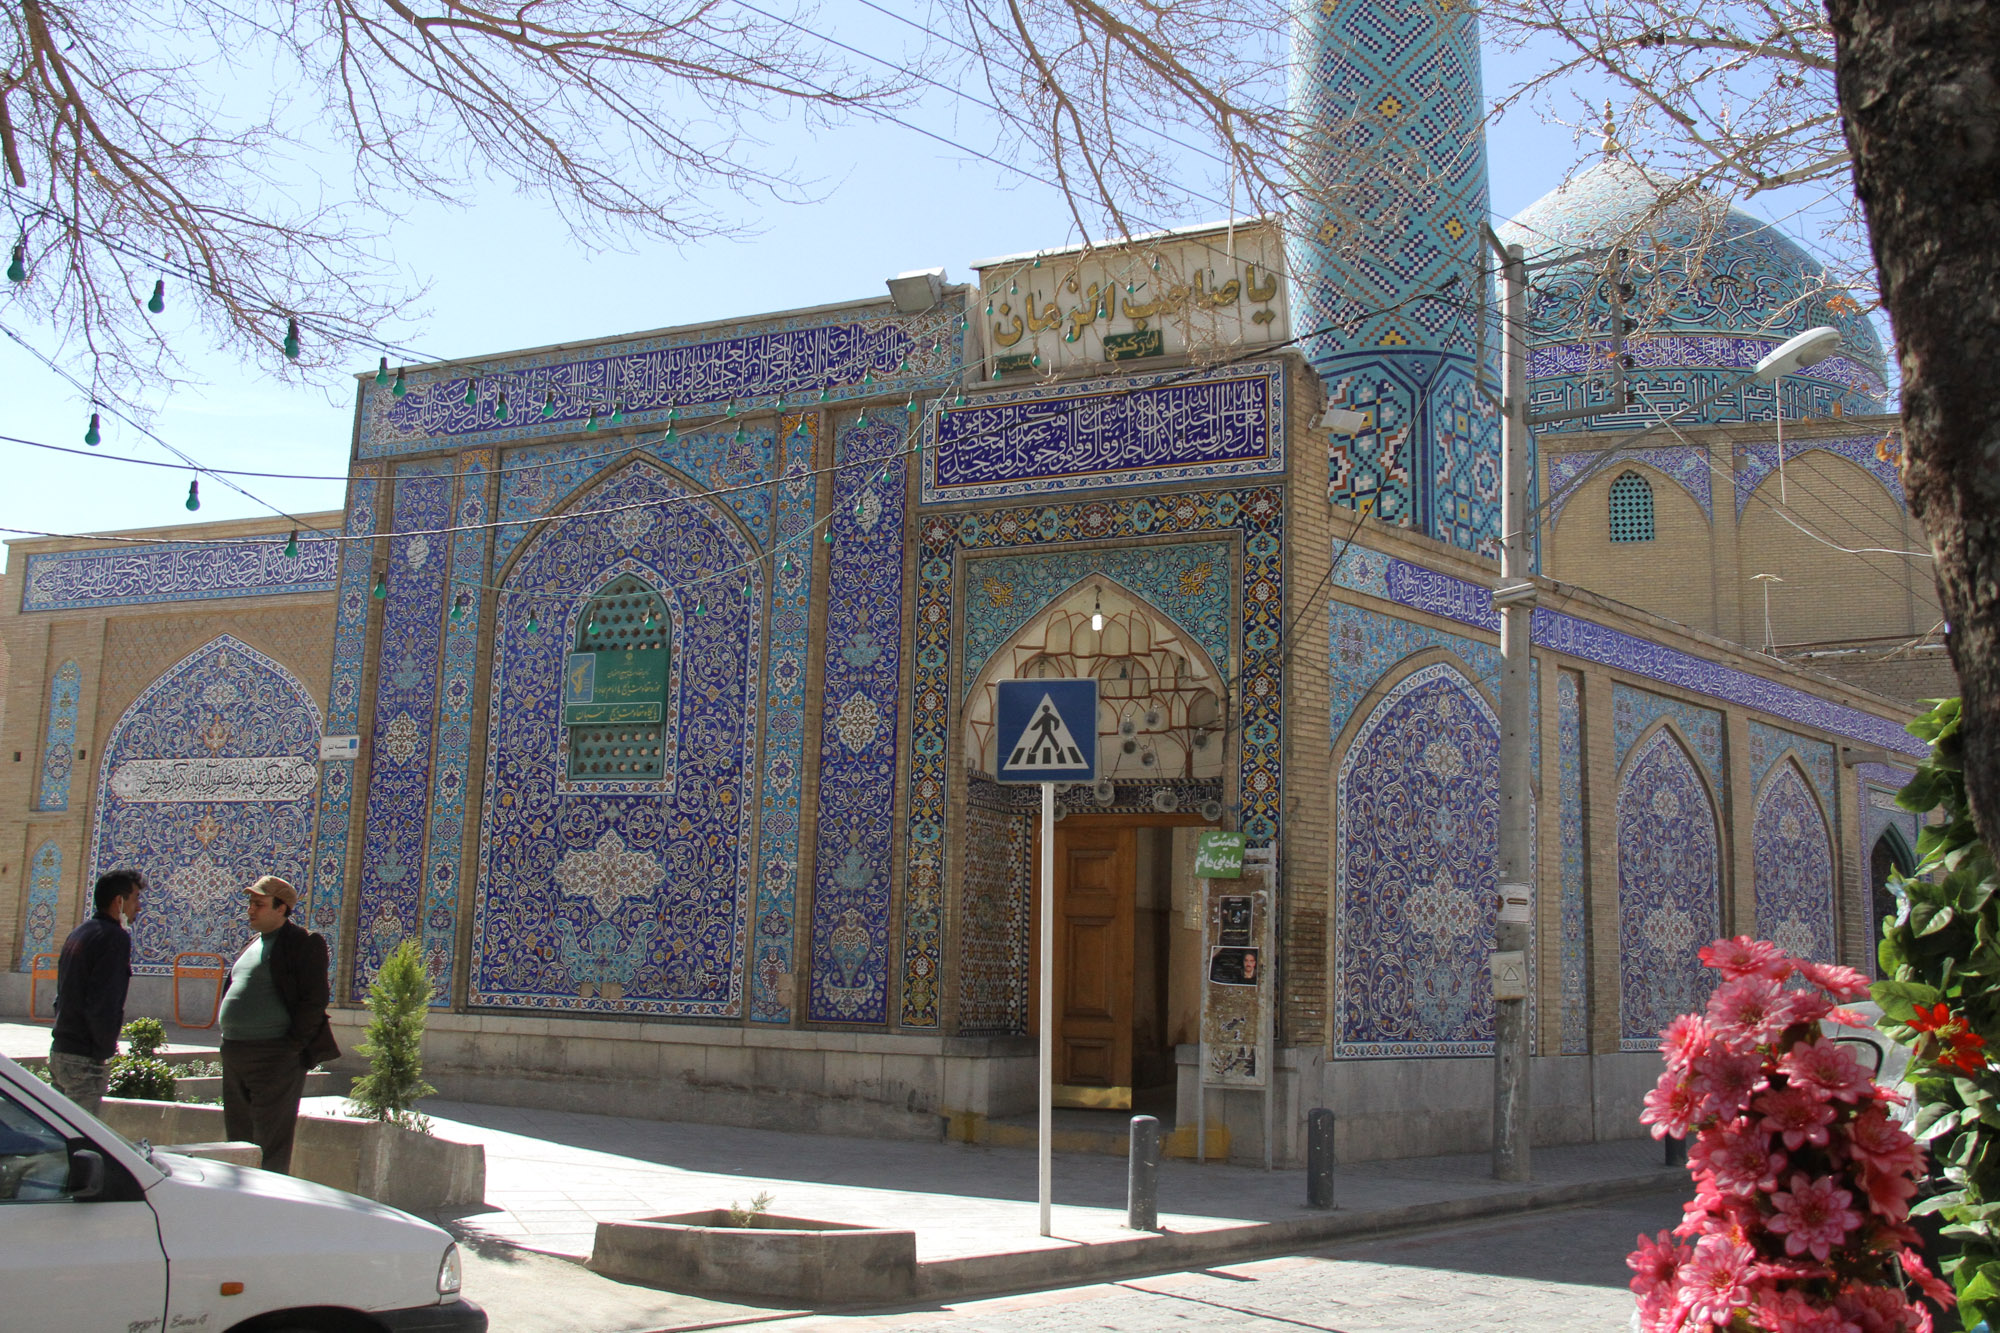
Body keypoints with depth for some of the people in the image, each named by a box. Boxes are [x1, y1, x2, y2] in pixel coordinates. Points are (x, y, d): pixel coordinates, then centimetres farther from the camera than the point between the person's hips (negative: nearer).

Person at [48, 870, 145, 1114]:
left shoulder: (78, 934, 16)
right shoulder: (114, 937, -13)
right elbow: (104, 1004, -21)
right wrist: (106, 1050, -9)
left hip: (59, 1050, 9)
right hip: (85, 1058, -9)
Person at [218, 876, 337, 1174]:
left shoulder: (304, 943, -9)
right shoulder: (253, 944, 18)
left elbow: (315, 1000, -13)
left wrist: (293, 1044, -16)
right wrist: (229, 1041, 14)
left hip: (274, 1057, -9)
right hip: (235, 1054, 9)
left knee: (270, 1144, -4)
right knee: (238, 1139, 14)